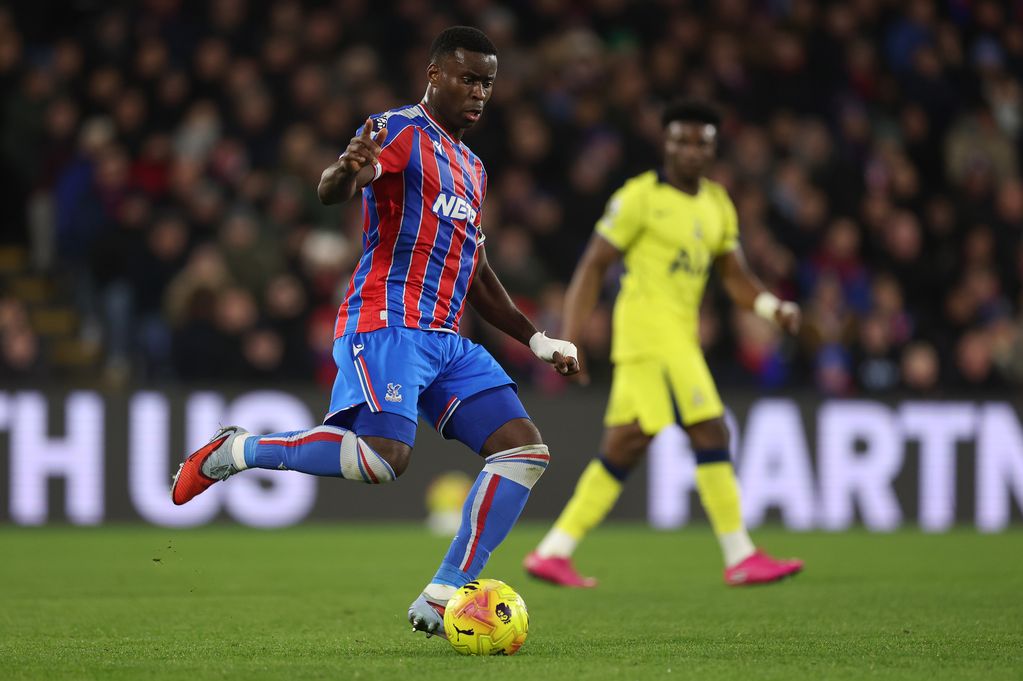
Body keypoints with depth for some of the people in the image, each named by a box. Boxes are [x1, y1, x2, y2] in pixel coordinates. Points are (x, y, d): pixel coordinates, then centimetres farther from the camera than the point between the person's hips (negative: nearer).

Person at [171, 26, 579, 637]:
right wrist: (350, 170, -44)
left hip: (446, 342, 9)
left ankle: (441, 599, -3)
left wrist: (535, 339, 28)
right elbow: (330, 191, -20)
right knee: (384, 456, -29)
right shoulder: (401, 131, -2)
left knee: (526, 452, -4)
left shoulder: (471, 168, 25)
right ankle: (238, 450, -7)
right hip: (387, 325, -9)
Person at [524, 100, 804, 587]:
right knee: (709, 432, -12)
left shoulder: (717, 205, 15)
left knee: (625, 447, 6)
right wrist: (570, 339, -12)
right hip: (648, 322, -8)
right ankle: (740, 557, -9)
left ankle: (553, 552, 9)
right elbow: (593, 266, -6)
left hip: (679, 332, 8)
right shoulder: (640, 197, -7)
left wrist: (775, 309, -1)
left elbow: (735, 277, 19)